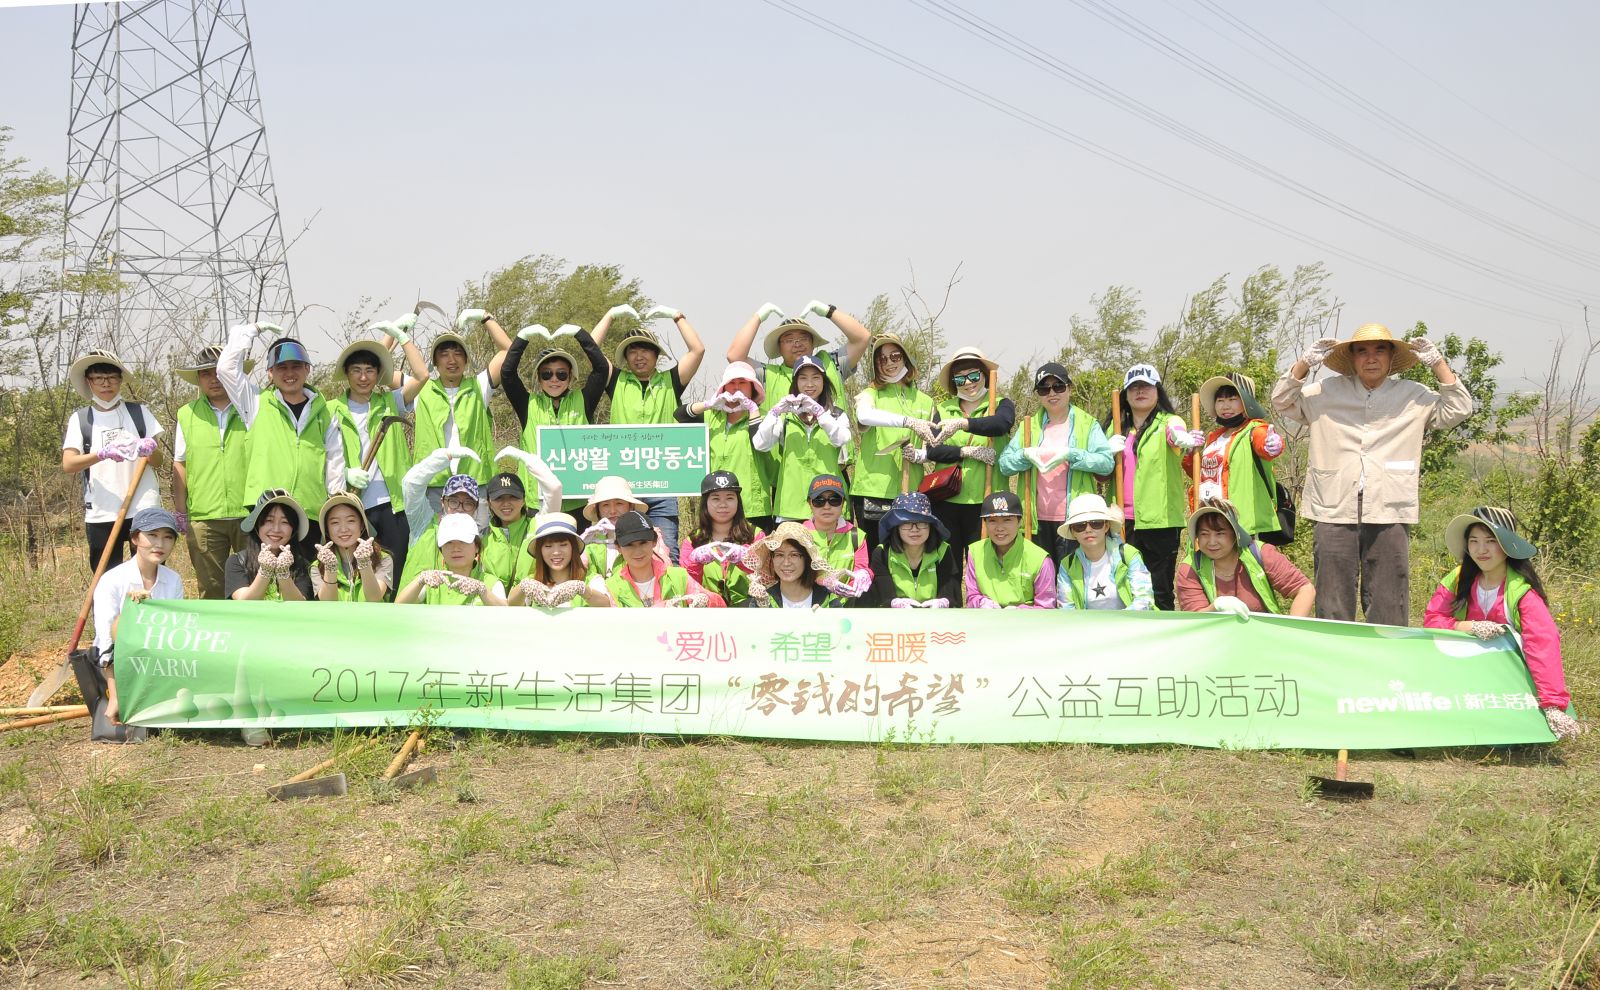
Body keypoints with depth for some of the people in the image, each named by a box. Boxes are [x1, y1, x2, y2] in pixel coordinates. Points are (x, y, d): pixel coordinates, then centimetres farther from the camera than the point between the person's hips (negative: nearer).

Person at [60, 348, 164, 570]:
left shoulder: (138, 412, 8)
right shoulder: (80, 419, 5)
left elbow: (157, 460, 6)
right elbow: (68, 465, -7)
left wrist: (150, 450, -18)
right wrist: (102, 454, -24)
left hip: (144, 510, 0)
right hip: (101, 515, 0)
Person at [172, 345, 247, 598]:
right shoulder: (187, 415, 10)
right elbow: (180, 466, 12)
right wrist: (180, 513, 7)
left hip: (249, 513, -1)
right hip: (203, 517, 1)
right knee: (211, 591, 6)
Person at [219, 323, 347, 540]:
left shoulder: (323, 414, 14)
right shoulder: (257, 405, 9)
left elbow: (335, 466, 15)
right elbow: (226, 367, 0)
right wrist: (253, 329, 9)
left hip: (312, 513, 2)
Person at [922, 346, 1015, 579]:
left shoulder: (1001, 405, 5)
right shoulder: (943, 409, 11)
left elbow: (1002, 423, -20)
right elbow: (932, 451, -3)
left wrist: (963, 423, -34)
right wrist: (968, 452, -17)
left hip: (985, 501, -2)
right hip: (946, 500, 2)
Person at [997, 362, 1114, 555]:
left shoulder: (1088, 424, 5)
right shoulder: (1029, 426, 14)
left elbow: (1106, 462, -8)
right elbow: (1004, 463, 6)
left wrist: (1071, 454, -21)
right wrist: (1026, 455, -14)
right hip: (1037, 519, 3)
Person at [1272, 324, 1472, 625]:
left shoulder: (1414, 397, 12)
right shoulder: (1326, 392, 11)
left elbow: (1458, 409, 7)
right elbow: (1283, 401, 12)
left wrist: (1438, 363, 2)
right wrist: (1306, 362, 0)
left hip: (1388, 513, 0)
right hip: (1334, 511, 0)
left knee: (1388, 606, 1)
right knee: (1333, 603, 3)